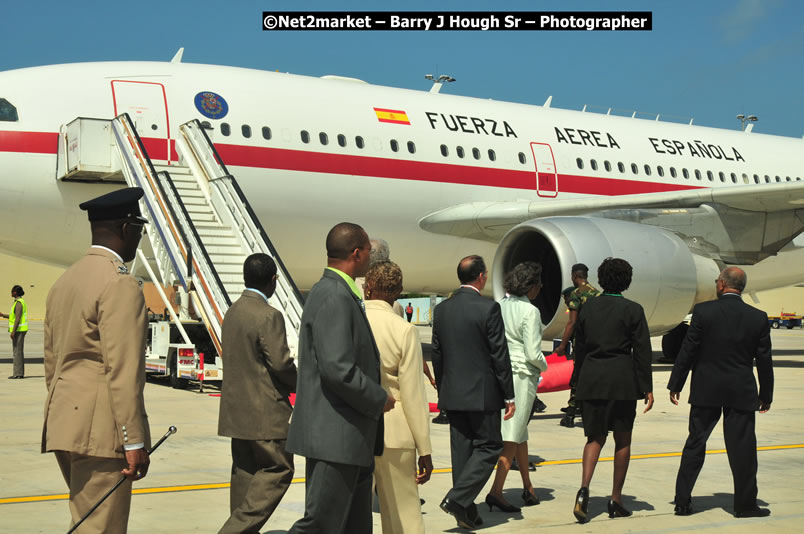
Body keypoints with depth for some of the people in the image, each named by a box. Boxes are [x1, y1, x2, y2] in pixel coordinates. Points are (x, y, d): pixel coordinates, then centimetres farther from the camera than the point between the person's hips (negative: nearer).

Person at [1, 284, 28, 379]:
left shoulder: (18, 303, -16)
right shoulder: (21, 302, 15)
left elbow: (18, 318, -21)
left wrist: (13, 331, -23)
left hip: (18, 329, -10)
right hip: (20, 329, 10)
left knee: (17, 351, -8)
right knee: (18, 351, 11)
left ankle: (18, 373, -6)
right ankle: (20, 373, 14)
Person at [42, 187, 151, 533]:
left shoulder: (65, 281, 15)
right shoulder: (120, 284, -13)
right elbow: (123, 371, -19)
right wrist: (134, 441, -17)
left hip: (65, 424, 9)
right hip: (100, 430, -9)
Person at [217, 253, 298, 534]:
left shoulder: (232, 312, 10)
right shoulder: (269, 316, -17)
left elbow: (237, 359, 12)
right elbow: (281, 362, -19)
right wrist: (301, 385, 1)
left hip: (236, 407, 9)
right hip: (265, 410, -9)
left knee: (245, 471, 13)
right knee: (278, 469, -1)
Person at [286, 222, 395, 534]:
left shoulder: (337, 293, 15)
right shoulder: (334, 296, -17)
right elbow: (337, 369, -25)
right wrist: (379, 400, -12)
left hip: (352, 439, 11)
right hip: (334, 437, -11)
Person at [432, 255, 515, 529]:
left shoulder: (441, 309, 5)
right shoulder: (488, 308, -13)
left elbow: (437, 354, 10)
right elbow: (500, 355, -12)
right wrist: (509, 396, -5)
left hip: (452, 394, 6)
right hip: (482, 393, -6)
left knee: (461, 450, 11)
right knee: (489, 447, 5)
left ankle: (467, 513, 15)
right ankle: (458, 498, -9)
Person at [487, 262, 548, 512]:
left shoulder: (500, 307, 4)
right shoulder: (530, 311, -14)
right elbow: (533, 353, -15)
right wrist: (544, 366, 4)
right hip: (523, 374, -7)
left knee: (520, 431, 18)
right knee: (512, 436, -4)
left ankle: (528, 487, 28)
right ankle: (496, 490, -10)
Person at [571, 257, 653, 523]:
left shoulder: (588, 307, 5)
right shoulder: (632, 310, -6)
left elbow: (579, 347, 9)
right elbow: (642, 351, -7)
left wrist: (581, 381, 18)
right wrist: (647, 388, -2)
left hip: (591, 379, 3)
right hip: (622, 380, -3)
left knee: (595, 437, 12)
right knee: (622, 439, 10)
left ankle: (584, 489, -11)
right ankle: (616, 500, 14)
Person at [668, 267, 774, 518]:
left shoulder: (703, 311, -8)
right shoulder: (758, 318, -3)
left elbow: (688, 351, -6)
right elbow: (764, 361, 2)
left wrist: (675, 385, 2)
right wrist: (766, 395, 14)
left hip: (705, 391, 0)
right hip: (741, 393, 0)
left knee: (694, 445, 8)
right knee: (742, 448, 7)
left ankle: (682, 502, 10)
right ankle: (745, 504, 13)